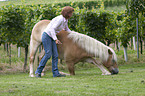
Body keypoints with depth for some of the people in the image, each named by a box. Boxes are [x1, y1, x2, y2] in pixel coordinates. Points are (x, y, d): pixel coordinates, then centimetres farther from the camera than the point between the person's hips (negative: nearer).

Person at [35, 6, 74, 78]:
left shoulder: (65, 20, 9)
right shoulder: (60, 19, -20)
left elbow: (66, 29, 29)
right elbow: (52, 29, -26)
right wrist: (56, 39, -32)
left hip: (51, 37, 9)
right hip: (46, 35, -9)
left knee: (55, 55, -2)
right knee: (48, 54, -15)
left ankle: (55, 73, -5)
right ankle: (38, 72, -8)